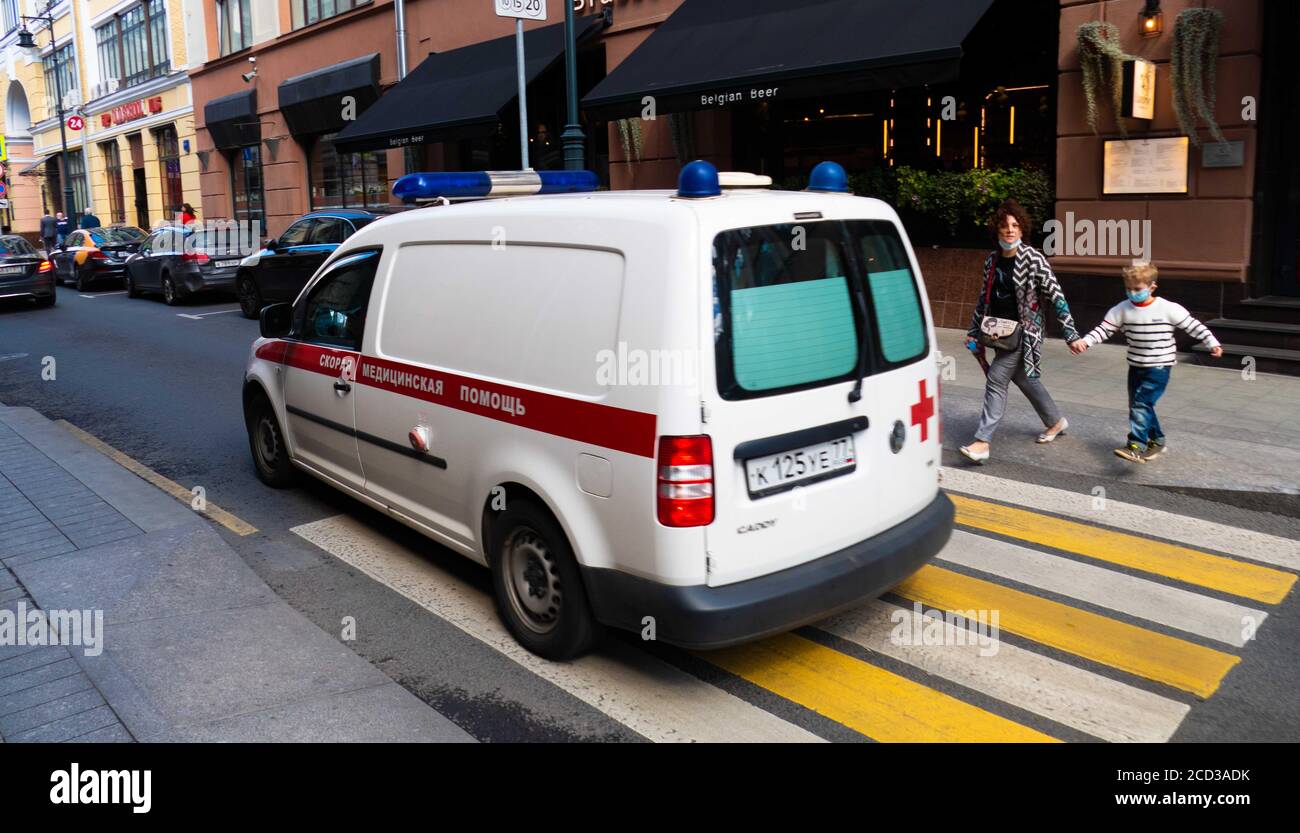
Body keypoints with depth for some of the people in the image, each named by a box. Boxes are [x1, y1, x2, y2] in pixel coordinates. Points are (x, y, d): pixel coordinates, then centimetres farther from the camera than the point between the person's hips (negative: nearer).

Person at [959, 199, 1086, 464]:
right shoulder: (992, 260, 7)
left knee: (996, 379, -13)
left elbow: (1055, 296, -11)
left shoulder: (1033, 259, -11)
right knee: (1023, 379, 18)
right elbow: (984, 298, 17)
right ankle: (1056, 421, 41)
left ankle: (982, 442, -13)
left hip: (1024, 331, -7)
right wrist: (974, 331, 17)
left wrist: (1071, 333, -13)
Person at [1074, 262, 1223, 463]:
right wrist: (1085, 341, -19)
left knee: (1141, 404, -18)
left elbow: (1192, 326, -4)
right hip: (1136, 367, 6)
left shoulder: (1168, 309, -11)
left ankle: (1135, 447, -23)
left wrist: (1212, 343, -7)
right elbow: (1104, 329, -4)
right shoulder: (1122, 310, -2)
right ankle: (1157, 441, 31)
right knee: (1137, 406, 12)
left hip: (1159, 367, -6)